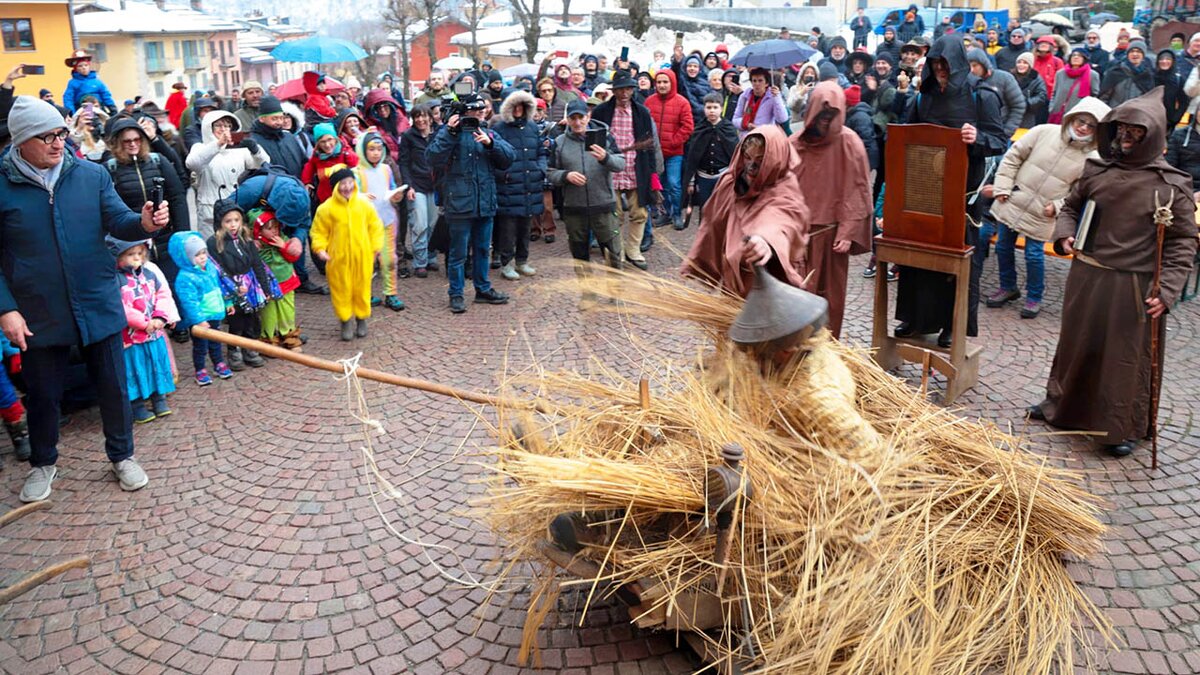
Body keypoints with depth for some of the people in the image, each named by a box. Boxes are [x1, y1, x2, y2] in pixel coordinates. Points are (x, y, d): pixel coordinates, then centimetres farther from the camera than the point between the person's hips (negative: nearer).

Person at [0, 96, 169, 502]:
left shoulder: (91, 175, -1)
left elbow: (118, 222, -4)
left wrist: (144, 223, -28)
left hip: (98, 305, 1)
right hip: (38, 314, -1)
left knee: (113, 387, 12)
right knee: (42, 394, 14)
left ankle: (121, 456, 31)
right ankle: (43, 463, 36)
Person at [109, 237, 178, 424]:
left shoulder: (149, 274, 7)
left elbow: (163, 294, 5)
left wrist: (160, 317, -11)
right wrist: (144, 323, -19)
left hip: (155, 333, 6)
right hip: (131, 336, -6)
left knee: (158, 367, 14)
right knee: (136, 371, 3)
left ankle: (159, 400, 29)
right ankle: (138, 408, 14)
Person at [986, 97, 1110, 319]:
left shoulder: (1092, 159, -8)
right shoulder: (1044, 132, -8)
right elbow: (1013, 157, -2)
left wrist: (1057, 206, -15)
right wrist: (1002, 187, -6)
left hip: (1041, 216, -2)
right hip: (1011, 203, 2)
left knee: (1034, 255, -1)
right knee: (1003, 247, 12)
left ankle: (1034, 297, 20)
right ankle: (1008, 288, 34)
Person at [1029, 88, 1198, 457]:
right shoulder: (1097, 170, 2)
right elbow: (1070, 206, 17)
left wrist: (1167, 290, -15)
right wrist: (1065, 234, -4)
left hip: (1134, 285, -3)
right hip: (1086, 277, 4)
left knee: (1126, 357, 7)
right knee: (1076, 343, 18)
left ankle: (1123, 428, 22)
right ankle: (1061, 404, 37)